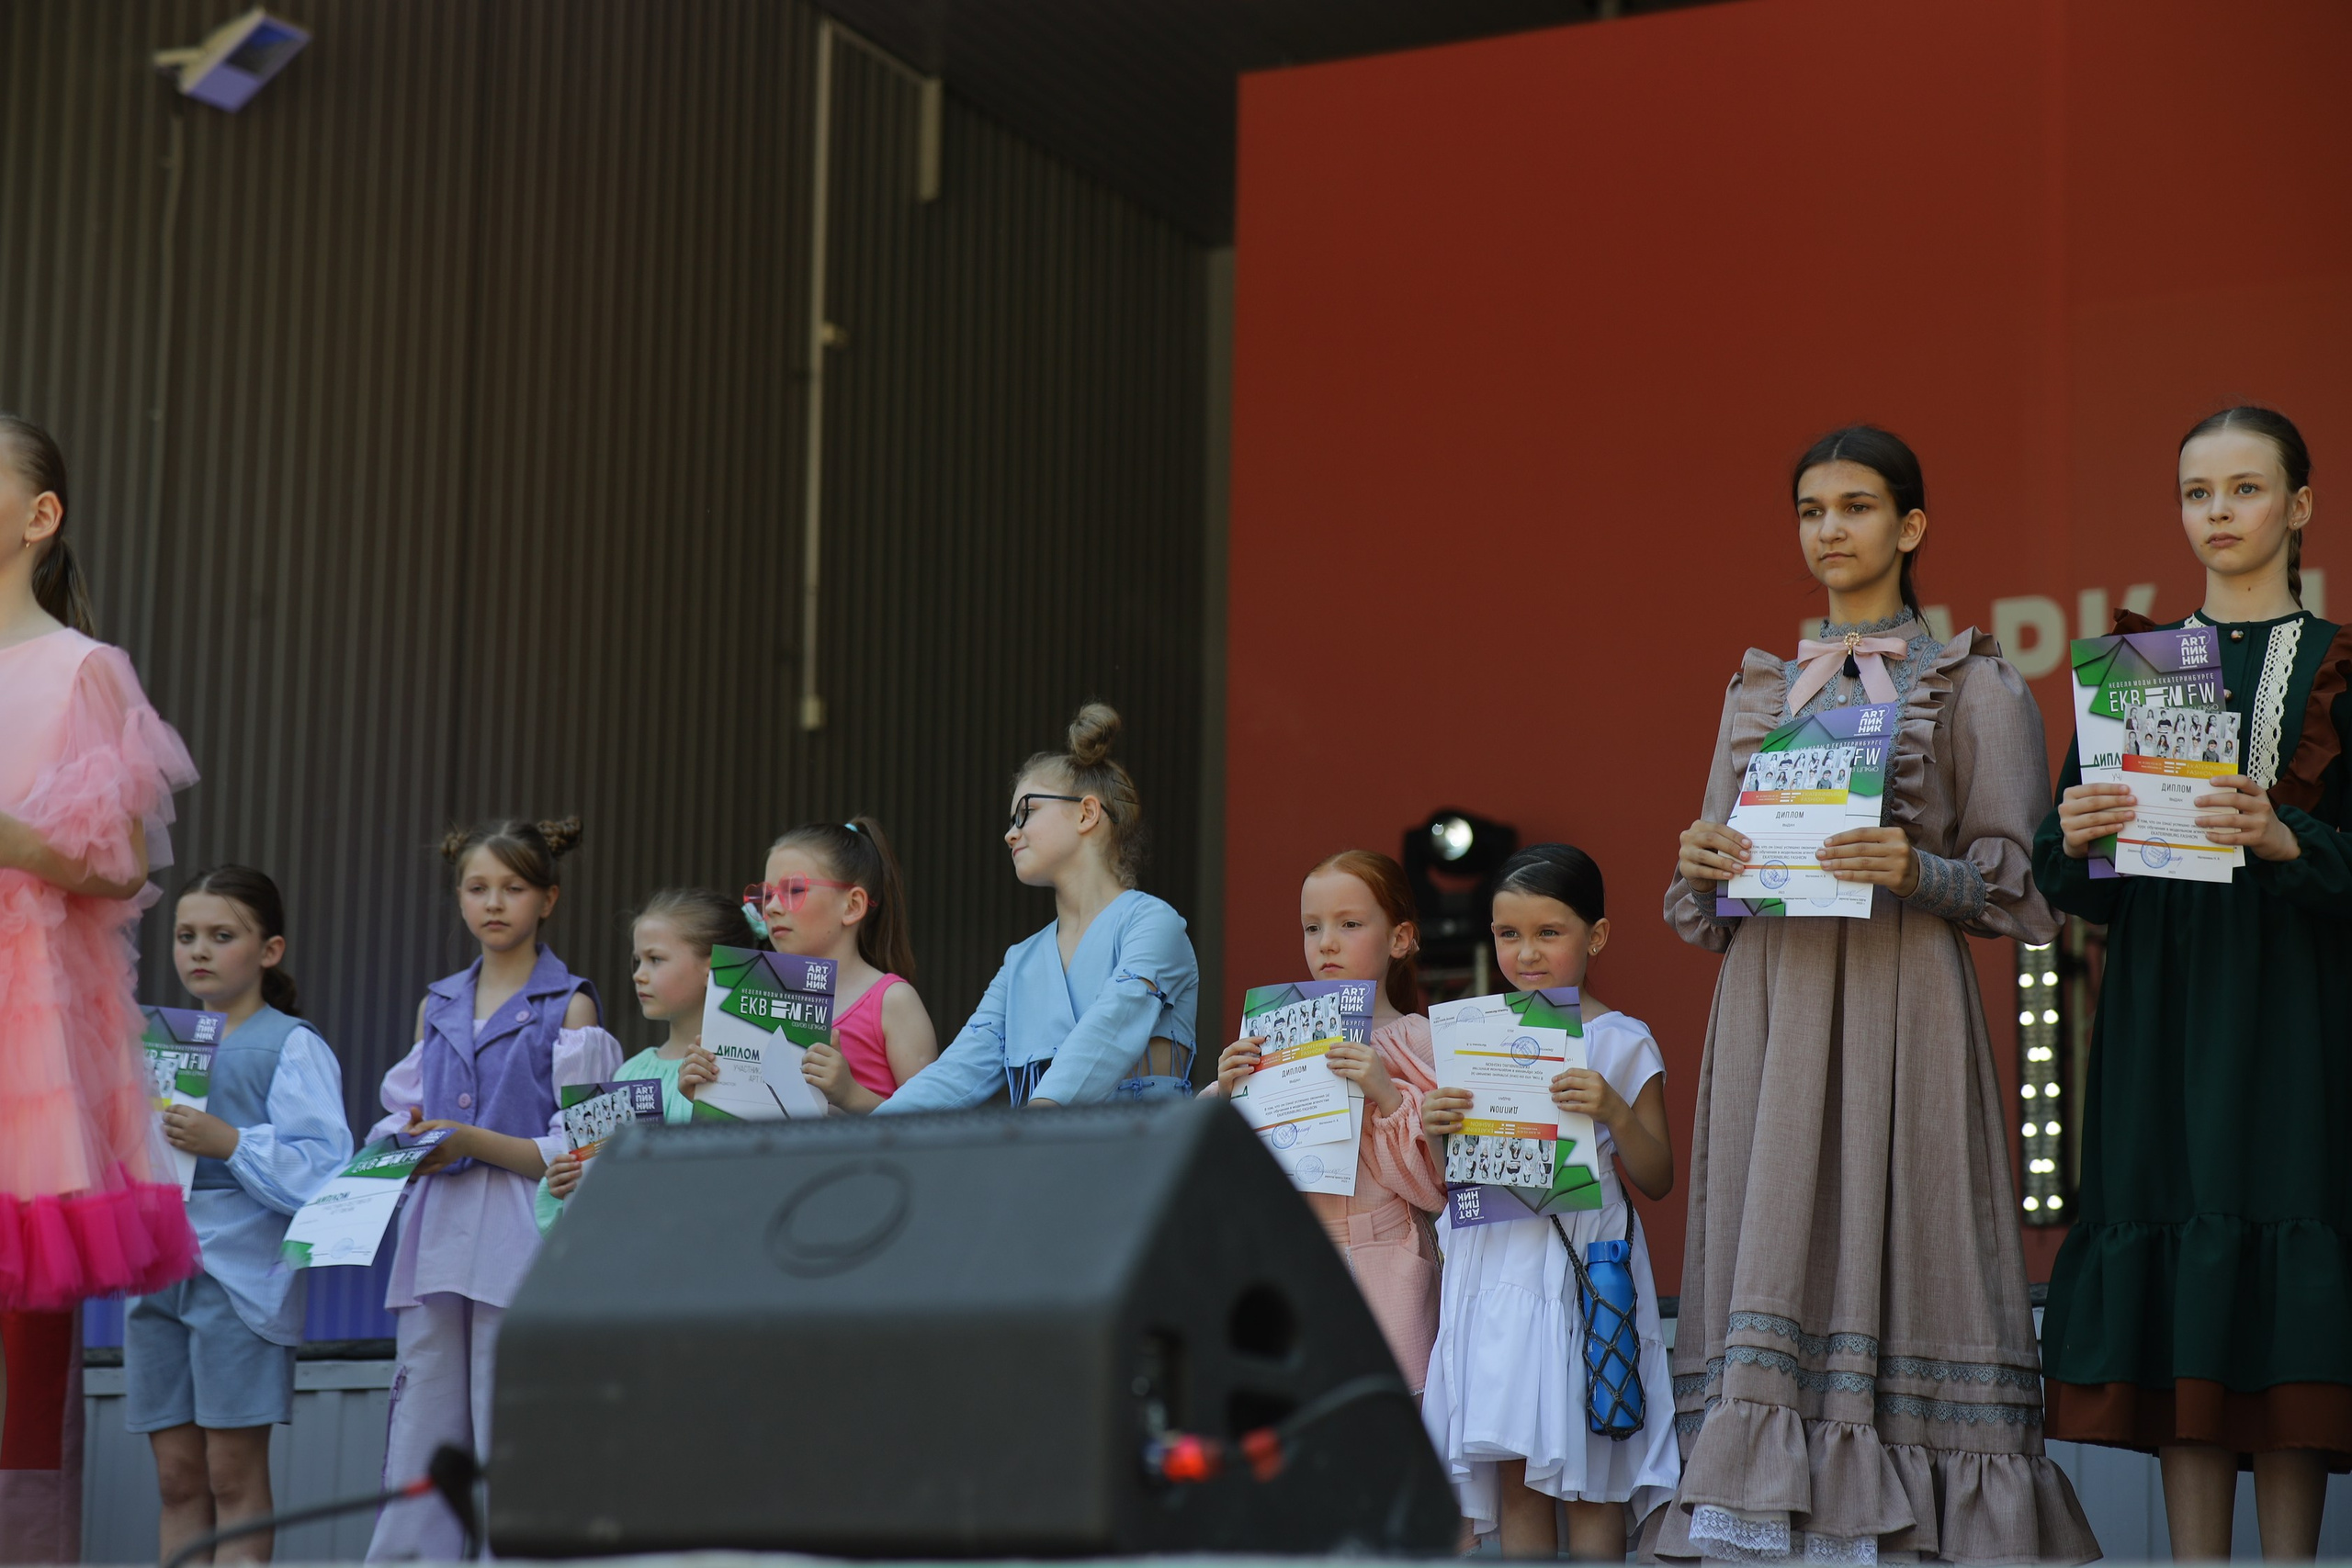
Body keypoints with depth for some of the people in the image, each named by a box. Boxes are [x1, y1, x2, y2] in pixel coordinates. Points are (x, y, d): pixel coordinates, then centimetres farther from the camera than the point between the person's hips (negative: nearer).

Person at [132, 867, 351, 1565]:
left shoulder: (292, 1047, -1)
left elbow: (325, 1167, -12)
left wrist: (229, 1142, -22)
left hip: (240, 1273, -6)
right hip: (157, 1269, 6)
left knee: (234, 1472, -3)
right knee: (177, 1474, 7)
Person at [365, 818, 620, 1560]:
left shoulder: (570, 1006, 0)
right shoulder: (438, 1006, 17)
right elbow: (402, 1111, 20)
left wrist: (474, 1143, -17)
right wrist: (406, 1140, -3)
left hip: (519, 1242, -5)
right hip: (437, 1238, 5)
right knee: (419, 1443, 3)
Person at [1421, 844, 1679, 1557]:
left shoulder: (1621, 1043, -1)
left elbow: (1658, 1180, -2)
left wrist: (1613, 1111, -18)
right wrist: (1435, 1129, -6)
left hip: (1581, 1263, -4)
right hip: (1495, 1257, 4)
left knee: (1585, 1475, -2)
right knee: (1512, 1470, 5)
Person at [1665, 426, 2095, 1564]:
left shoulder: (1972, 684, 6)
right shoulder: (1759, 690, 19)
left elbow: (2016, 879, 0)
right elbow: (1705, 906, 18)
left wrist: (1917, 871, -18)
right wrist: (1700, 865, -4)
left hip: (1899, 998, -4)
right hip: (1770, 995, 4)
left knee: (1883, 1245, -10)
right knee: (1767, 1245, -3)